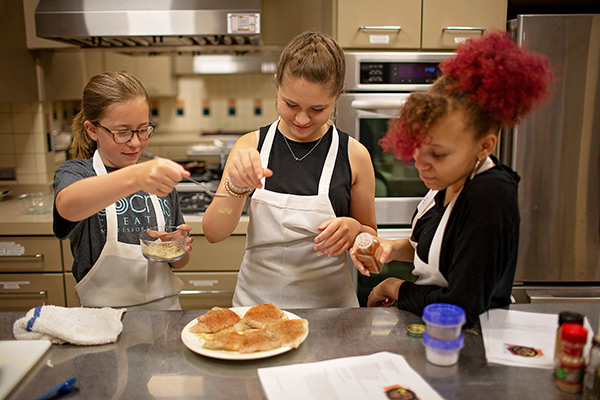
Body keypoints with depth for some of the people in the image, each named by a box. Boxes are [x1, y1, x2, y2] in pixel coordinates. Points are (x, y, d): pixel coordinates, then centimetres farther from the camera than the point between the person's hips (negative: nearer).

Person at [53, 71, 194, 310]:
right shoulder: (75, 172, -2)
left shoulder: (158, 178, 9)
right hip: (103, 320, -4)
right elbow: (67, 206, -28)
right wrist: (134, 178, -43)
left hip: (164, 310, 4)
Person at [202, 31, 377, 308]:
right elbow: (213, 233, -5)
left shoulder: (354, 155, -3)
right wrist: (236, 186, -22)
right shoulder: (251, 146, 1)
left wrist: (353, 230, -13)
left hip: (328, 303, 0)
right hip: (256, 300, 1)